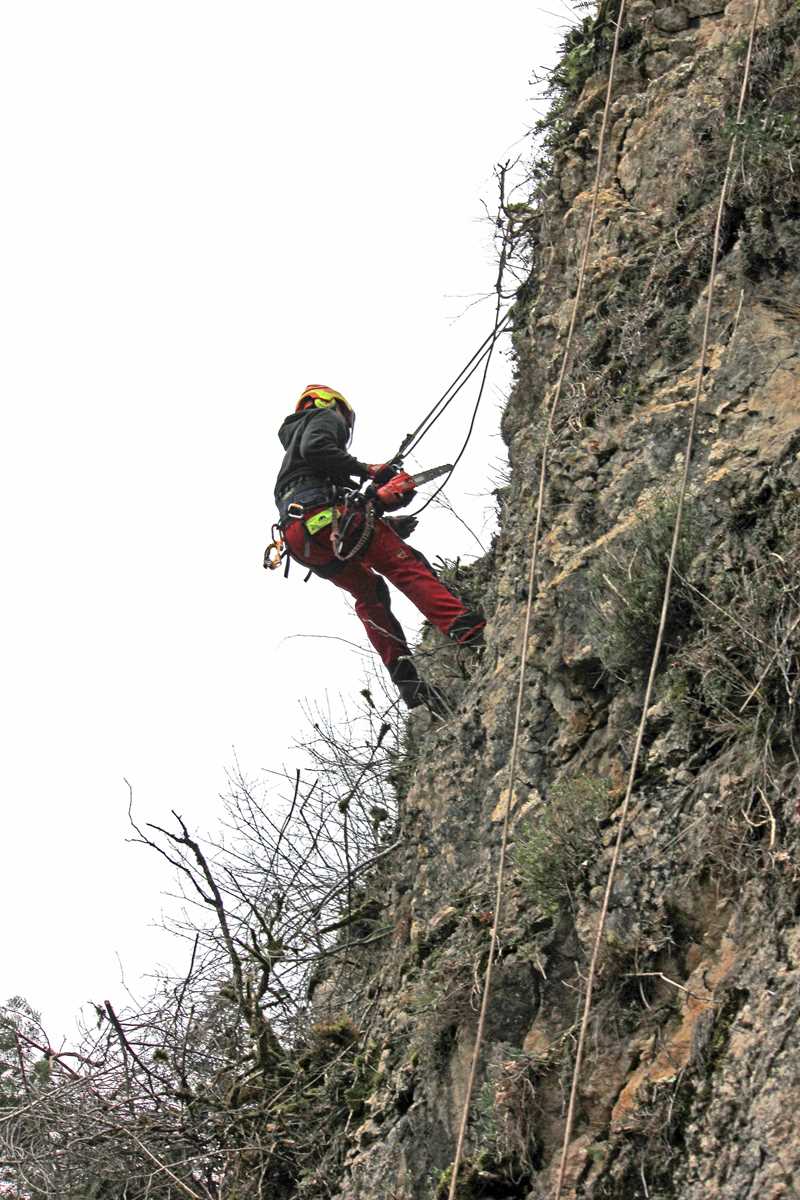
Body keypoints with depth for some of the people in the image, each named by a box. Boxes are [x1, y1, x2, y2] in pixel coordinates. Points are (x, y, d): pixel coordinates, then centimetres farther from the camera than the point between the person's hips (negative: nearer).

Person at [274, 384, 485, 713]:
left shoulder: (291, 451, 41)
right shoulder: (325, 417, 17)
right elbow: (315, 448, -9)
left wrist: (386, 523, 25)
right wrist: (366, 470, -3)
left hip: (300, 543, 8)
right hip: (322, 516, -8)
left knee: (369, 591, 18)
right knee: (405, 563, -10)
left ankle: (405, 678, 3)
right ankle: (466, 627, -28)